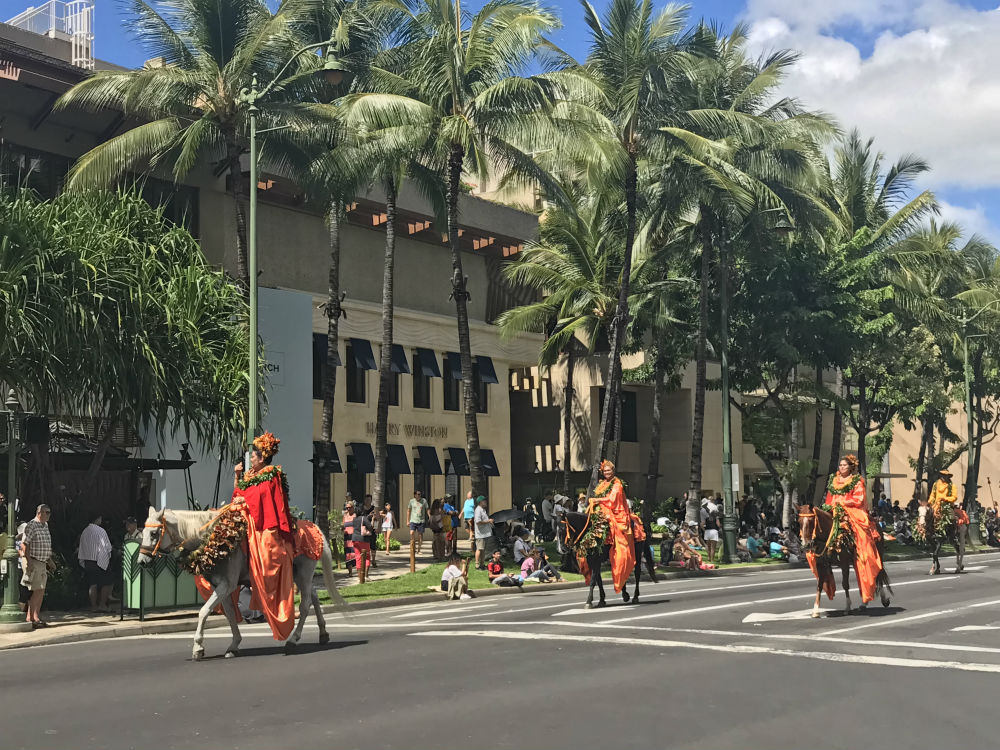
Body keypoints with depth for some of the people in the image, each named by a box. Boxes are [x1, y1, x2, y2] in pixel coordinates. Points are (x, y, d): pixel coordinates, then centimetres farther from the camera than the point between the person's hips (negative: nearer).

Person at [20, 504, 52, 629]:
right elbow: (24, 544, -17)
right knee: (36, 591, -10)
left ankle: (35, 617, 15)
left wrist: (49, 559, 22)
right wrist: (29, 562, -22)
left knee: (41, 591, 8)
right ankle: (31, 617, -5)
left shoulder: (45, 526, 14)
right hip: (32, 561, -9)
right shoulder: (31, 525, -13)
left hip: (42, 562, 9)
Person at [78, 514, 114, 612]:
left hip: (88, 561, 5)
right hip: (101, 560, -5)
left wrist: (82, 562, 18)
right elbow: (107, 547, -14)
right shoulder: (100, 531, -13)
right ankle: (102, 604, 1)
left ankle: (94, 605, 8)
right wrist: (108, 555, 1)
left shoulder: (84, 532, 5)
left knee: (92, 584, 7)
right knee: (106, 583, 4)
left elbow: (81, 549, 10)